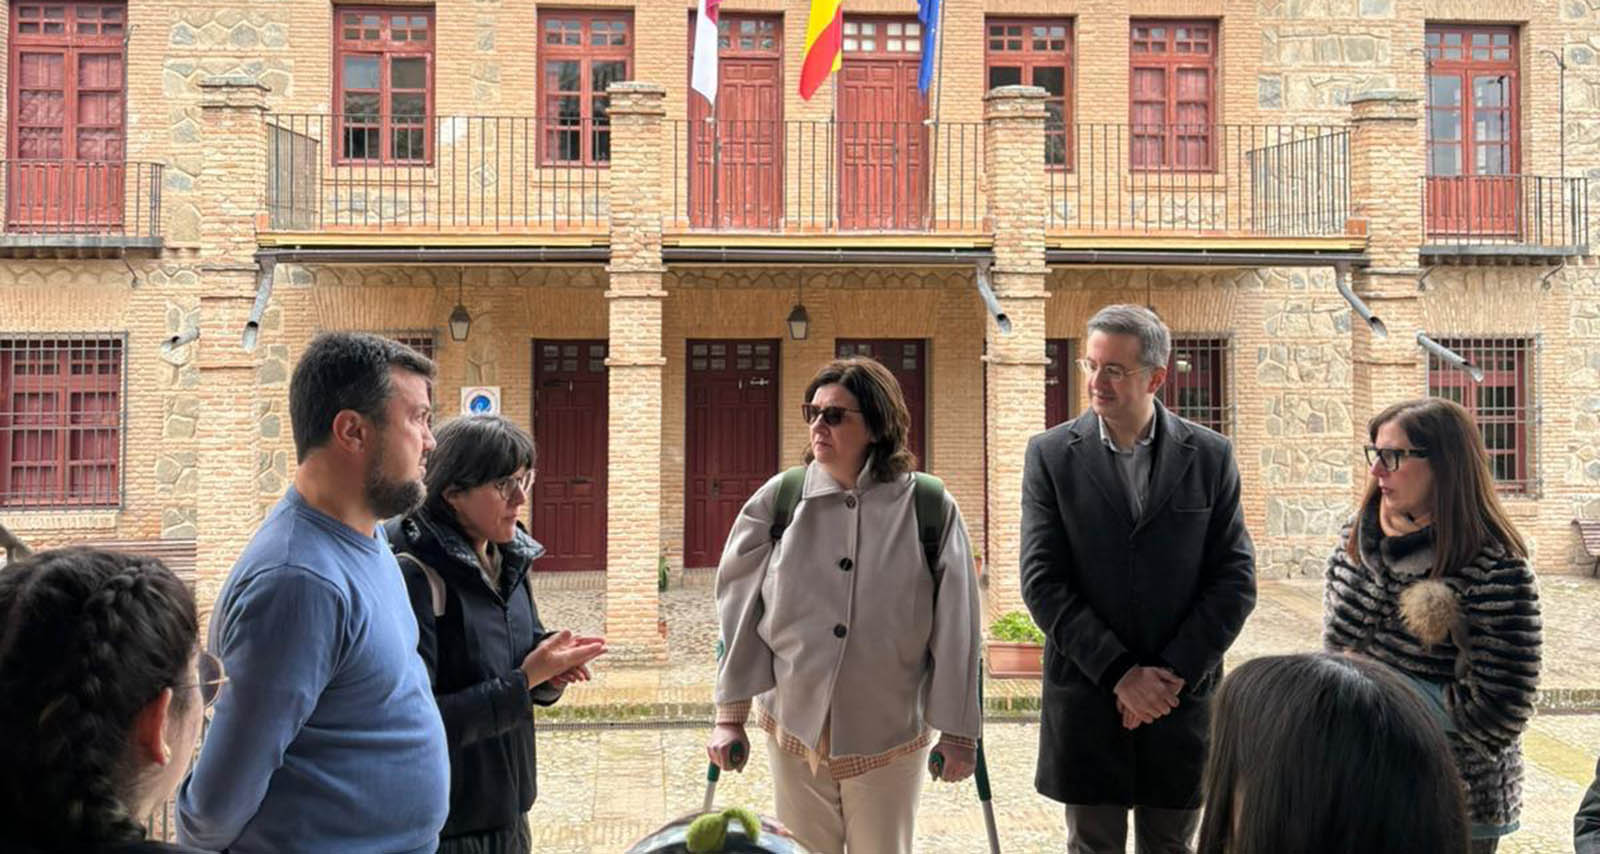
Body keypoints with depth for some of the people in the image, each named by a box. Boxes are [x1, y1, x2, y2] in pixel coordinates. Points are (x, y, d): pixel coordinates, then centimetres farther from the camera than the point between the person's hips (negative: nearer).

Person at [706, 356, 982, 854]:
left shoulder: (929, 508, -10)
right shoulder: (777, 500, -5)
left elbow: (955, 626, -5)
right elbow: (739, 611, -1)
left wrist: (957, 730, -2)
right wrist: (729, 716, 1)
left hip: (889, 736, -1)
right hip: (794, 731, 1)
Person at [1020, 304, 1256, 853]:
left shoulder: (1210, 456, 0)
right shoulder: (1052, 453, -2)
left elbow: (1236, 580, -2)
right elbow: (1042, 582, -7)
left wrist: (1172, 675, -10)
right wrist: (1119, 672, -13)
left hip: (1182, 701, 1)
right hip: (1086, 698, 0)